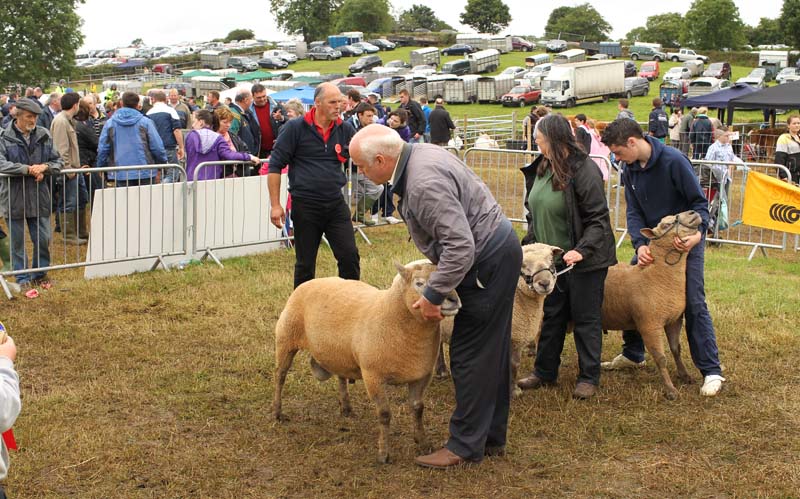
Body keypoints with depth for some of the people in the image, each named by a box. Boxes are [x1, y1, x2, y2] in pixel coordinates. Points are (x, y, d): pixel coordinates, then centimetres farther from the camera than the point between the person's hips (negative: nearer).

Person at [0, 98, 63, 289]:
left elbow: (57, 162, 8)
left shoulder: (44, 135, 3)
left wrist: (44, 167, -14)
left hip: (39, 196, 3)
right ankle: (22, 278, 21)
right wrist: (29, 169, -24)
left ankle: (39, 274, 27)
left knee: (43, 239, 8)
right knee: (17, 241, 8)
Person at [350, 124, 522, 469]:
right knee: (492, 350, 16)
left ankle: (465, 446, 6)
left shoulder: (424, 184, -28)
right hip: (497, 250, 11)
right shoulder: (419, 153, 4)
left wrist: (433, 295, -22)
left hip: (488, 261, -11)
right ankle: (492, 437, 26)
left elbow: (461, 246, -31)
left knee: (471, 354, -4)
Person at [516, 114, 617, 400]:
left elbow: (598, 219, -19)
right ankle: (545, 372, 27)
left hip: (583, 259, -7)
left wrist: (582, 250, -31)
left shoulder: (584, 170, -19)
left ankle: (589, 377, 17)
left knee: (585, 318, 5)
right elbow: (534, 212, 16)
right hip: (551, 258, 7)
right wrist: (529, 243, 10)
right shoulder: (541, 168, 4)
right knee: (552, 316, 16)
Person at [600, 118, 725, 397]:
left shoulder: (674, 161, -24)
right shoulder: (630, 169, -4)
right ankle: (633, 354, 28)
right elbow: (633, 211, -6)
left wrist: (698, 233, -37)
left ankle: (711, 371, -1)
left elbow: (700, 202, -19)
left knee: (693, 304, -7)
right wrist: (640, 244, -22)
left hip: (685, 242, -6)